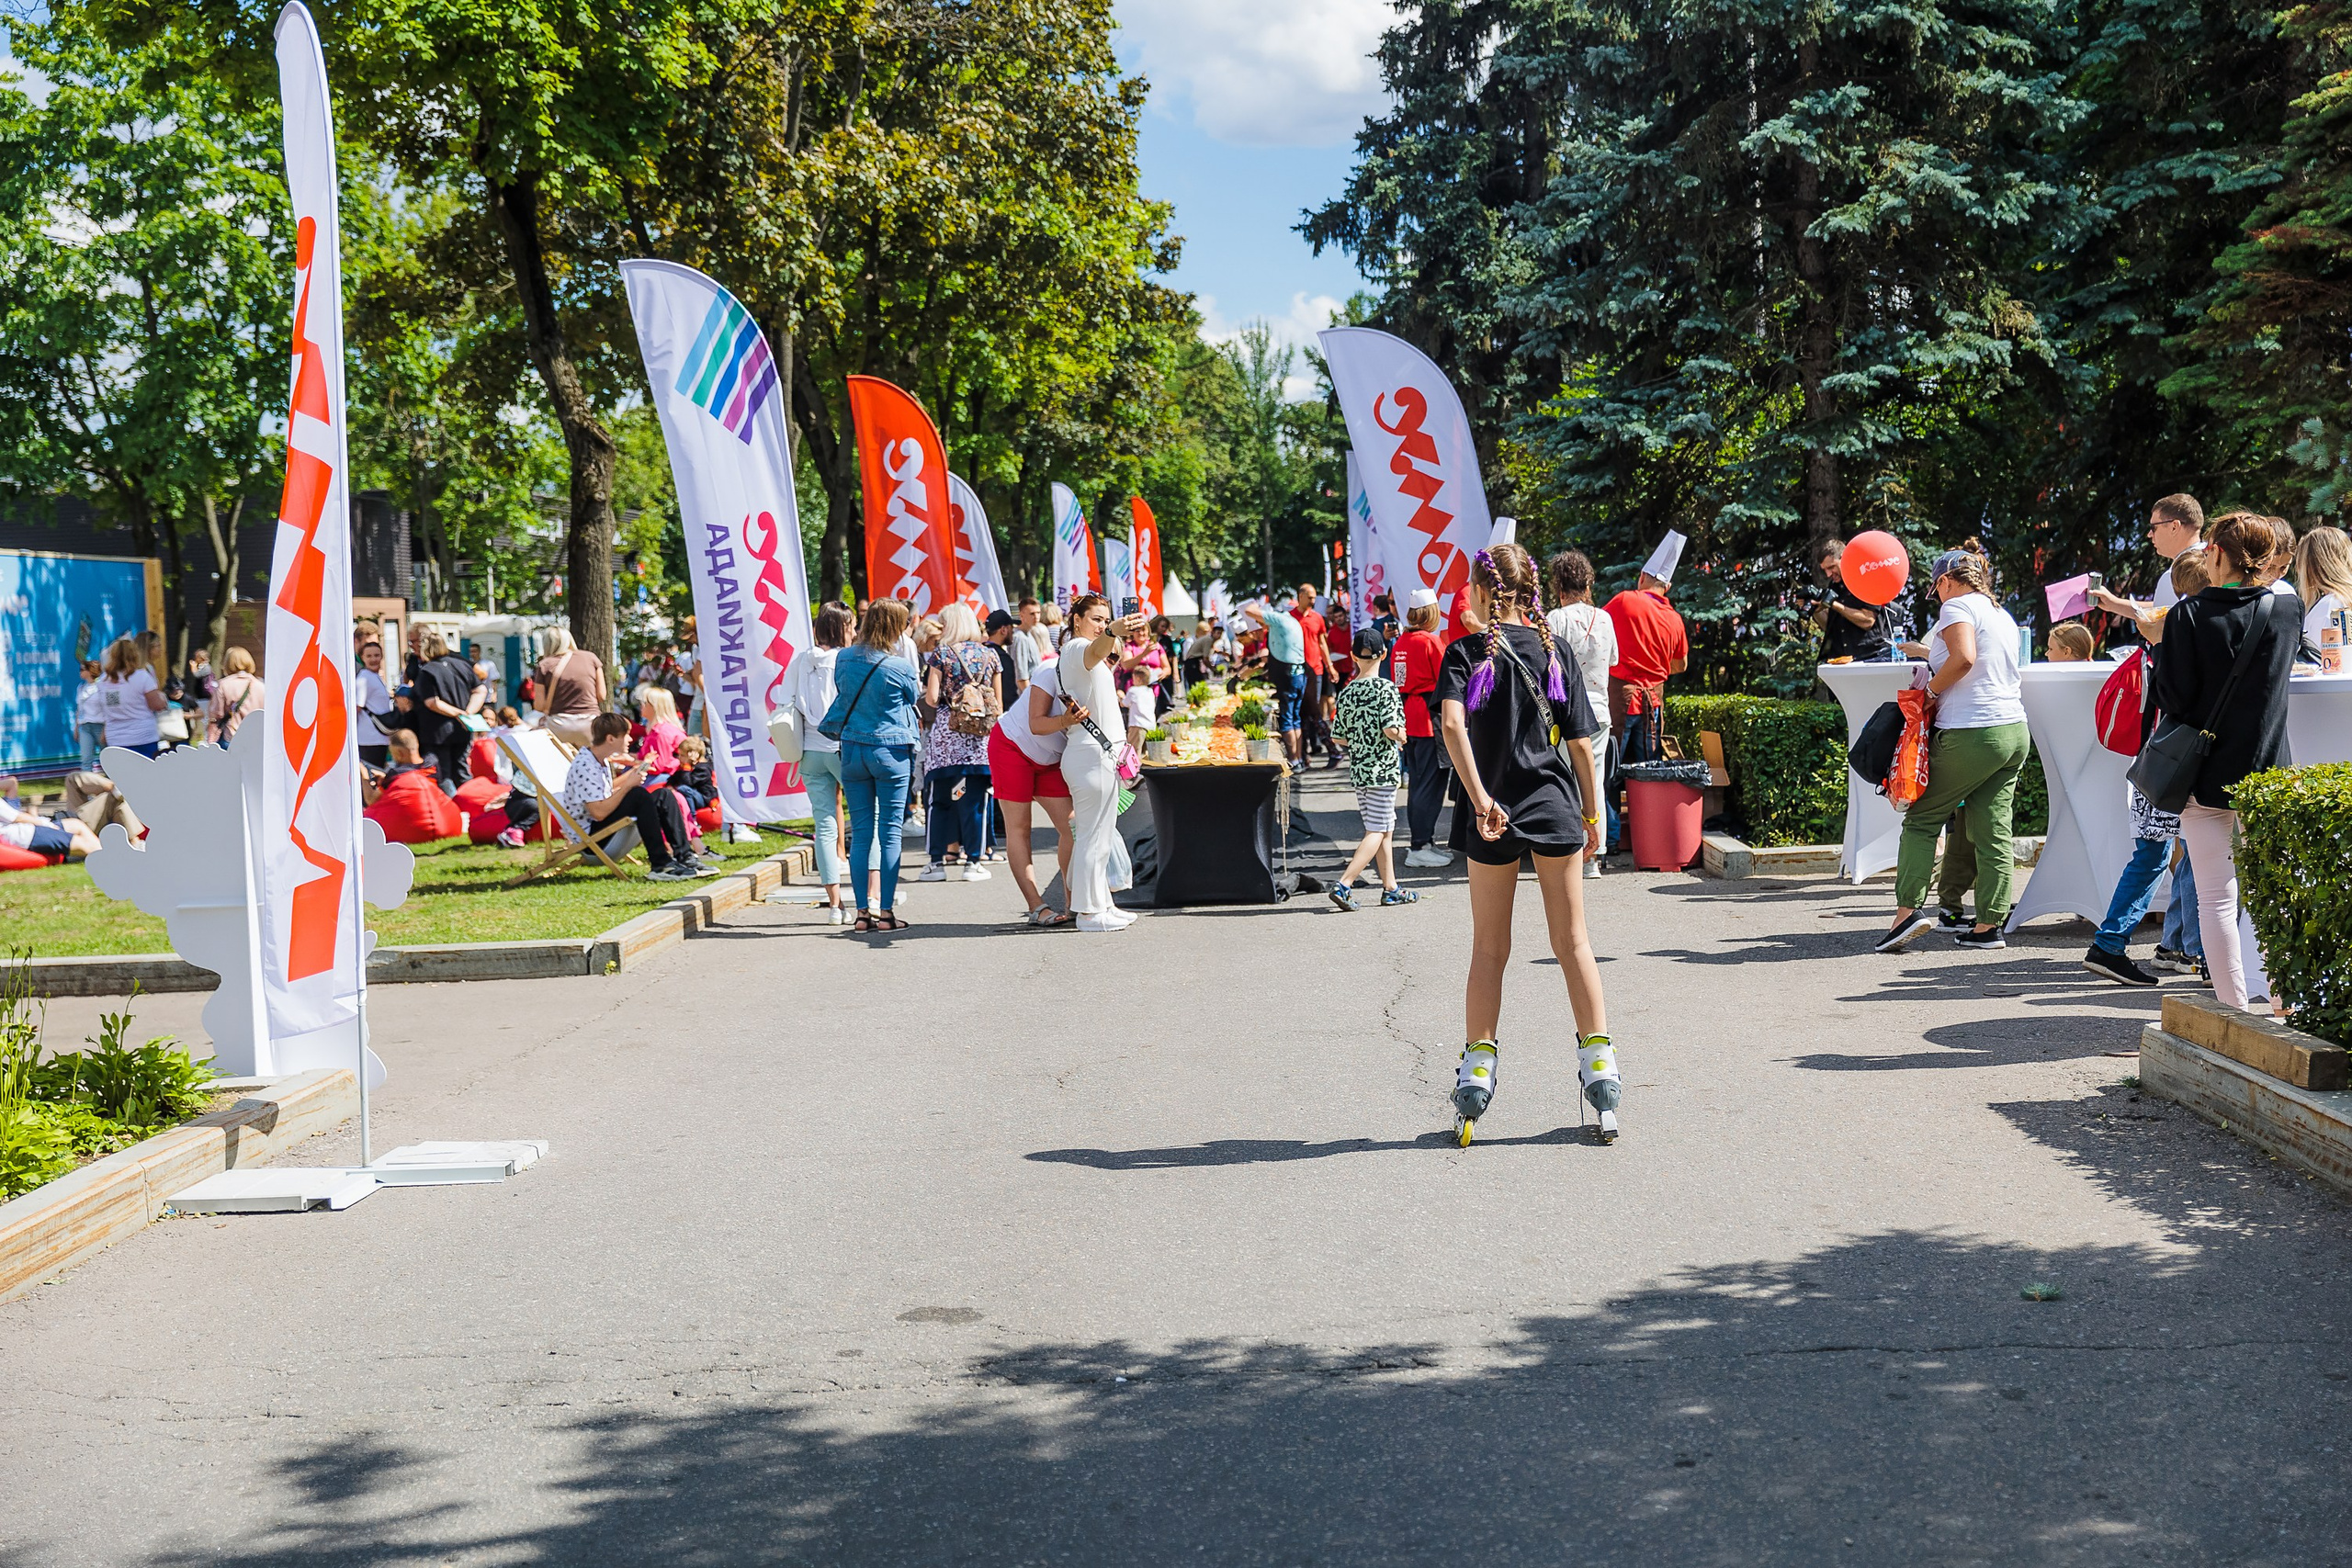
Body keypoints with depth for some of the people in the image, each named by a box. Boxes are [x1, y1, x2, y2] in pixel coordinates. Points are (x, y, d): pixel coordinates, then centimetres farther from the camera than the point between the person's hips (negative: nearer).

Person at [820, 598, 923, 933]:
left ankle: (863, 912, 7)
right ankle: (886, 910, 2)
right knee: (890, 832, 2)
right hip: (891, 751, -4)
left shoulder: (843, 660, 1)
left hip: (852, 751, 4)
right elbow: (915, 697, 5)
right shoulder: (898, 667, -13)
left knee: (861, 833, 7)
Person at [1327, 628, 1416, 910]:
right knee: (1377, 832, -3)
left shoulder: (1347, 692, 4)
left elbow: (1339, 736, 5)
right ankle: (1344, 884, -14)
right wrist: (1401, 737, 0)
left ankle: (1391, 888, 21)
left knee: (1385, 830, 16)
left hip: (1357, 770, 6)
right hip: (1382, 770, -6)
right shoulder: (1386, 688, -13)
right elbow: (1391, 728, -22)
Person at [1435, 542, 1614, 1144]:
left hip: (1493, 814, -1)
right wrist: (1591, 811, 11)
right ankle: (1599, 1061, 8)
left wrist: (1479, 797, -24)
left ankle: (1477, 1068, 11)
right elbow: (1581, 742, 2)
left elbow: (1452, 723, -21)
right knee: (1573, 942, 10)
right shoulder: (1555, 652, 2)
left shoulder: (1466, 652, -4)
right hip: (1555, 807, 1)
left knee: (1489, 947, 10)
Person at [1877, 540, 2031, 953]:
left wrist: (1932, 689, -8)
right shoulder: (2002, 615, 19)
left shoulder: (1958, 606, -6)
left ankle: (1909, 907, -7)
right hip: (2014, 732, 8)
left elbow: (1964, 658, -22)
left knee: (1922, 819, 2)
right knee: (1994, 830, 6)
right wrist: (1927, 653, 35)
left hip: (1972, 733, -8)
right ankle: (1990, 924, 5)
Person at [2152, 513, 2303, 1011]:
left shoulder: (2188, 615, -10)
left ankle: (2234, 1008, 2)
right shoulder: (2289, 610, -1)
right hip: (2268, 775, 2)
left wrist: (2161, 650, 7)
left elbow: (2173, 698, -9)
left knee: (2216, 896, 2)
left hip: (2206, 774, -2)